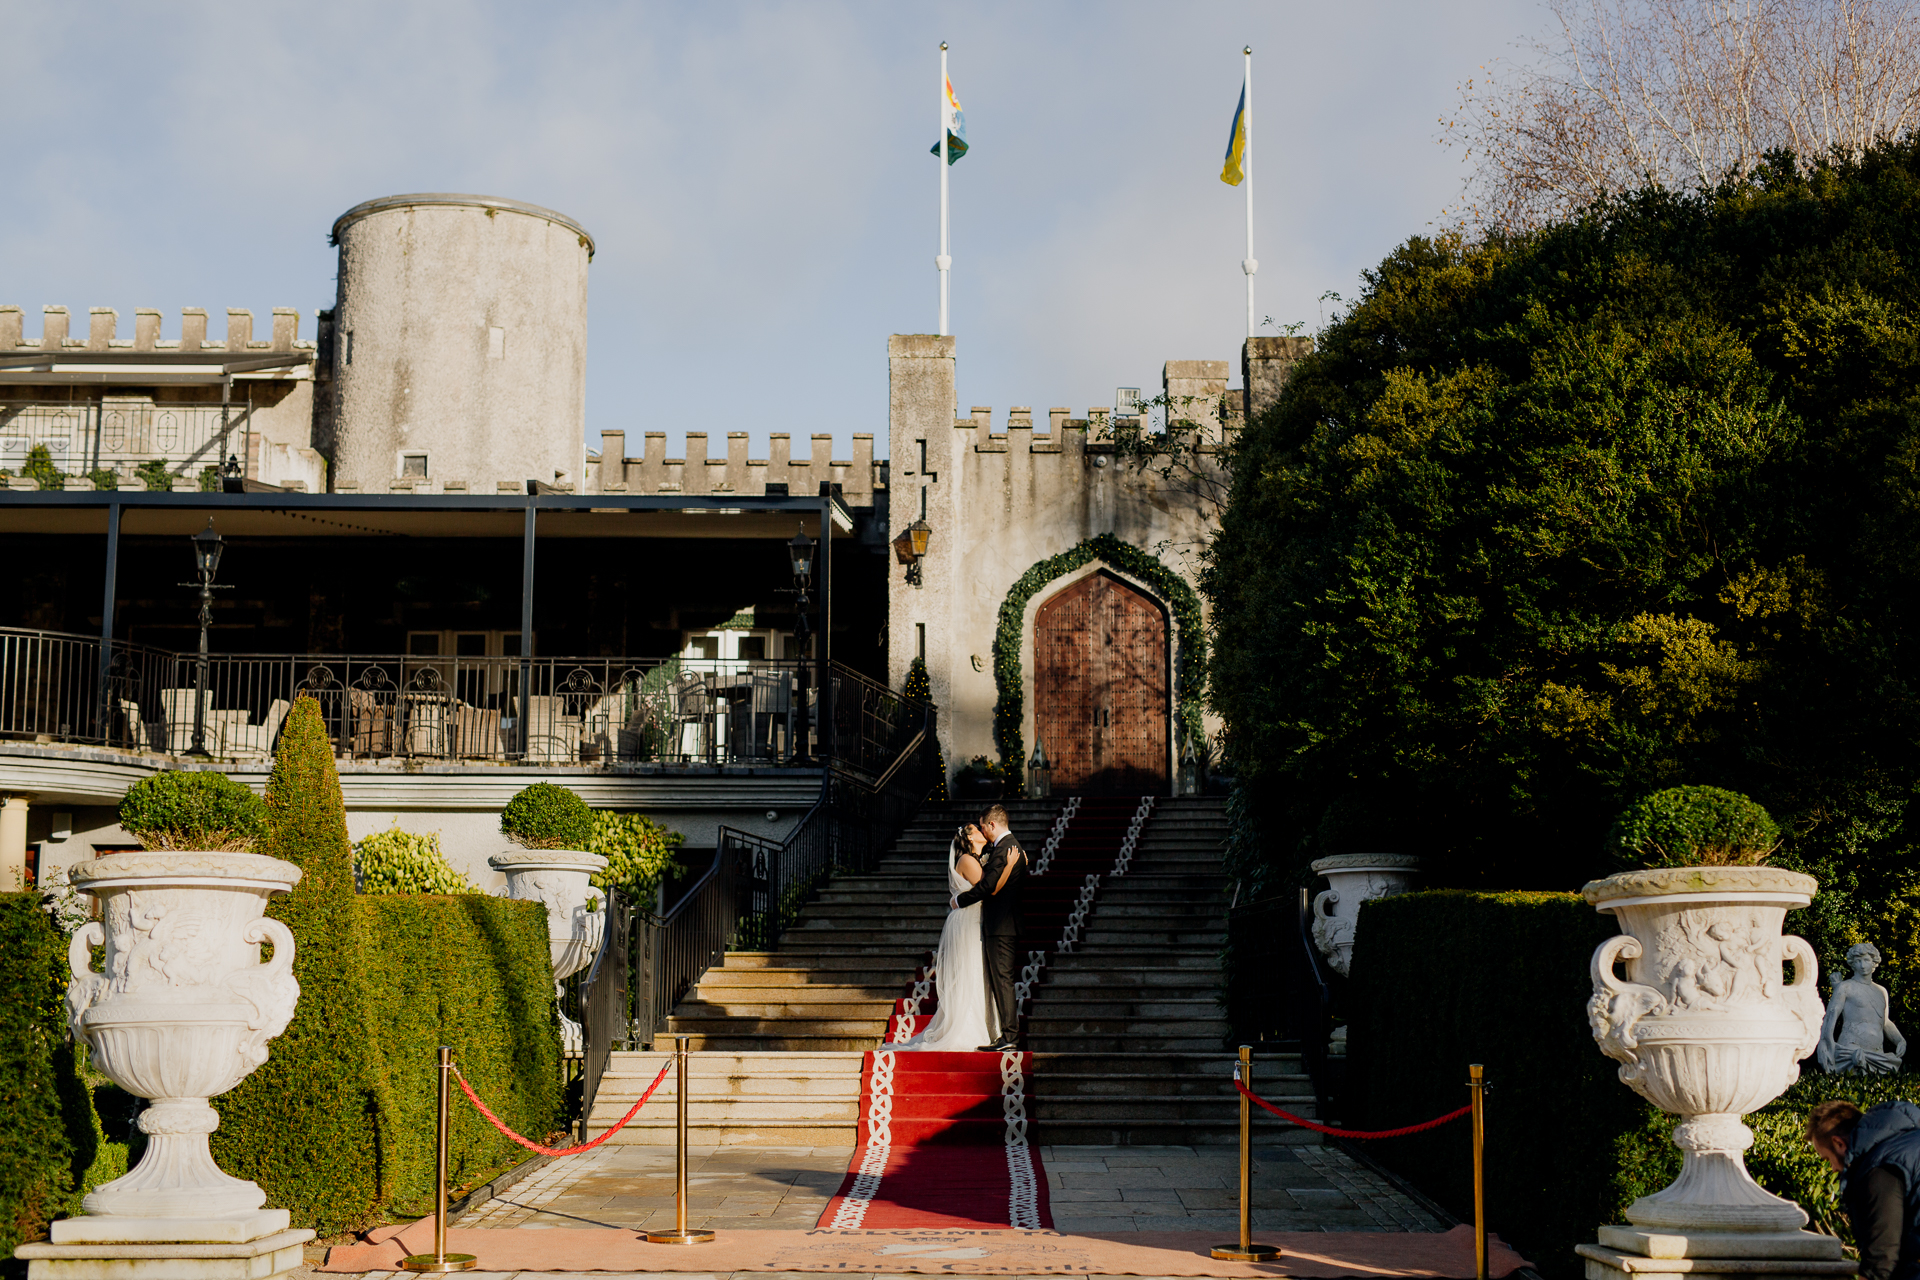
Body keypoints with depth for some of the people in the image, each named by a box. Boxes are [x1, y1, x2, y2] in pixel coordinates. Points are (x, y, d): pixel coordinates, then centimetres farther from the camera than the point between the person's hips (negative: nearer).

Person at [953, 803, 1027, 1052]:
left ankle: (1008, 1036, -9)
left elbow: (987, 887, -18)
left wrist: (959, 900, -6)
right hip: (1010, 923, 10)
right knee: (1005, 979, 12)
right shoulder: (1015, 846, 17)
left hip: (1000, 927, -10)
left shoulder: (1002, 850, -15)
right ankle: (1011, 1034, 14)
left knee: (1002, 980, -8)